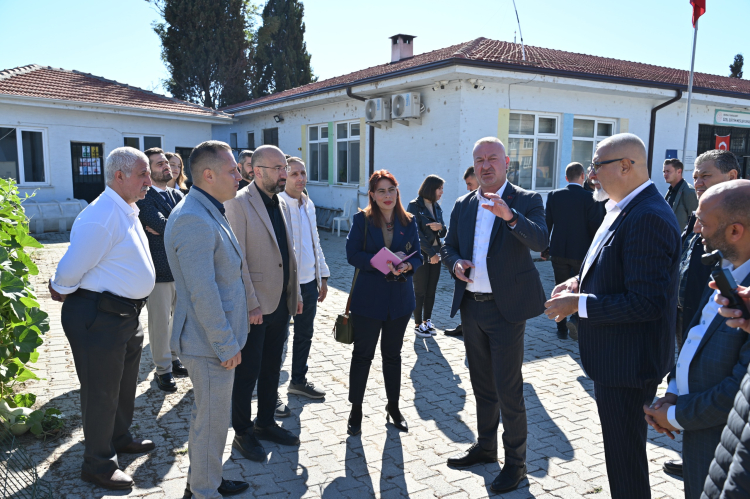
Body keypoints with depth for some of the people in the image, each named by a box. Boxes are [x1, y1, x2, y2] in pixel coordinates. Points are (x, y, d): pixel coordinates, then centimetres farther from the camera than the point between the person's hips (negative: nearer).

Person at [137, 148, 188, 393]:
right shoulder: (144, 198, -9)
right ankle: (163, 370, 17)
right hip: (159, 270, -6)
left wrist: (166, 228, -17)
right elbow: (163, 225, -22)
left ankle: (175, 359, 33)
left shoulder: (177, 195, 12)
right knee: (160, 322, 3)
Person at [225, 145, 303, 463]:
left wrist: (296, 292, 14)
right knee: (247, 372, 6)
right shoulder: (239, 203, -14)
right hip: (254, 307, -7)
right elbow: (237, 258, -17)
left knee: (272, 368, 18)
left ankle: (266, 423, 34)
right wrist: (250, 304, -19)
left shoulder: (281, 203, 11)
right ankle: (242, 434, 23)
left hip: (281, 303, 8)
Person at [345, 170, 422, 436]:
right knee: (362, 354, 5)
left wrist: (406, 266, -18)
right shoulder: (362, 220, -2)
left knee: (393, 354, 14)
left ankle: (393, 407, 30)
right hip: (368, 297, -2)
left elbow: (417, 256, 3)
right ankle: (356, 410, 20)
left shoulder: (408, 221, 5)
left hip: (400, 298, 3)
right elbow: (352, 254, -9)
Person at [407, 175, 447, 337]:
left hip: (435, 255, 6)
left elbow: (444, 232, 12)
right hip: (421, 255, -6)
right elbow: (416, 233, -14)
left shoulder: (437, 207, 11)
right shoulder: (415, 206, -9)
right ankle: (418, 325, 12)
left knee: (431, 291, 10)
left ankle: (427, 322, 21)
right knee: (420, 292, 2)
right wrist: (431, 253, -15)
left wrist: (441, 227, -12)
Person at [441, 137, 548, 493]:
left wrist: (510, 216, -38)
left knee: (508, 389, 1)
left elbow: (540, 241, -22)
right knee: (482, 384, 19)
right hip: (471, 306, 6)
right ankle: (485, 447, 37)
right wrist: (455, 263, -9)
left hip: (506, 307, -5)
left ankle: (515, 461, 18)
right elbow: (448, 246, 13)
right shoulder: (463, 205, 8)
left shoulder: (526, 201, -6)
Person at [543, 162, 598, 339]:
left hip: (558, 252, 3)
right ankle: (575, 319, -7)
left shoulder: (553, 195, -1)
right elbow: (595, 226, -11)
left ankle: (562, 329, 17)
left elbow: (547, 223, 2)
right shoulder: (589, 197, -10)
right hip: (581, 252, -2)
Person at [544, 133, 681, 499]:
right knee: (619, 446, 26)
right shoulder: (623, 210, 9)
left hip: (628, 362, -10)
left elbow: (647, 302, -29)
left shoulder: (648, 218, -25)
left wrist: (579, 303, -22)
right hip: (614, 356, 10)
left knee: (625, 456, 7)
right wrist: (580, 282, 4)